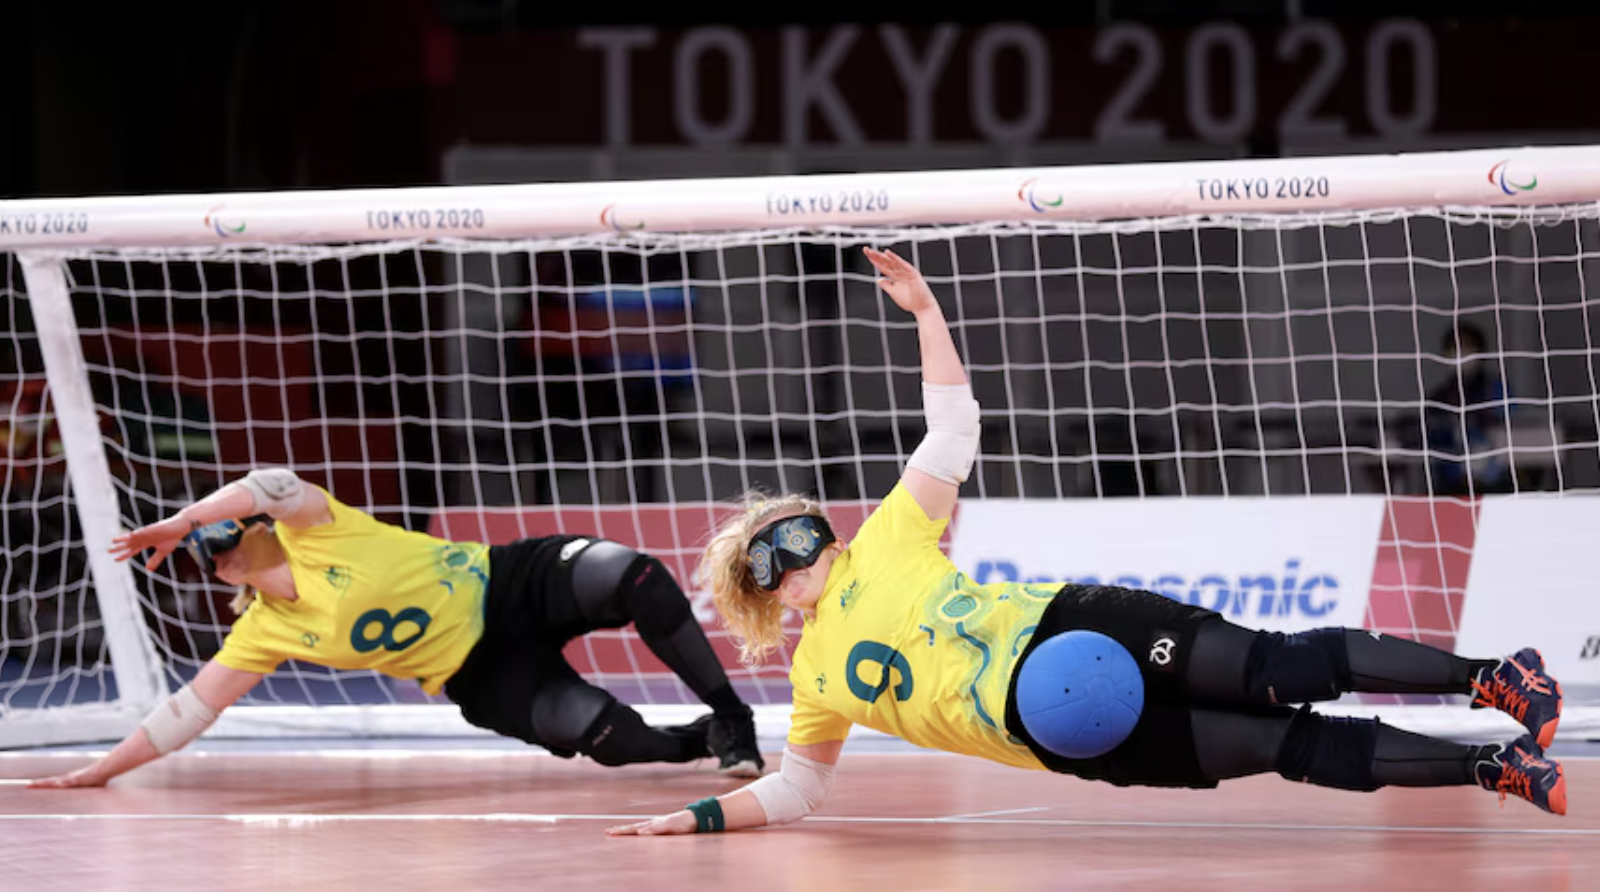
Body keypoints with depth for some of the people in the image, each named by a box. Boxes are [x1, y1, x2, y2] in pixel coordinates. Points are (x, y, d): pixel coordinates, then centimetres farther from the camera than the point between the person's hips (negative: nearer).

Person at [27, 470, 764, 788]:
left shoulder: (311, 531, -8)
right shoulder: (264, 633, 1)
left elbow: (273, 485, -30)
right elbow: (189, 710, 3)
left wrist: (178, 522, -22)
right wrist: (101, 770, 0)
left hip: (514, 582, -2)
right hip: (485, 675, 2)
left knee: (629, 577, -32)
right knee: (599, 734, -27)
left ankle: (727, 714, -12)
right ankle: (701, 744, 3)